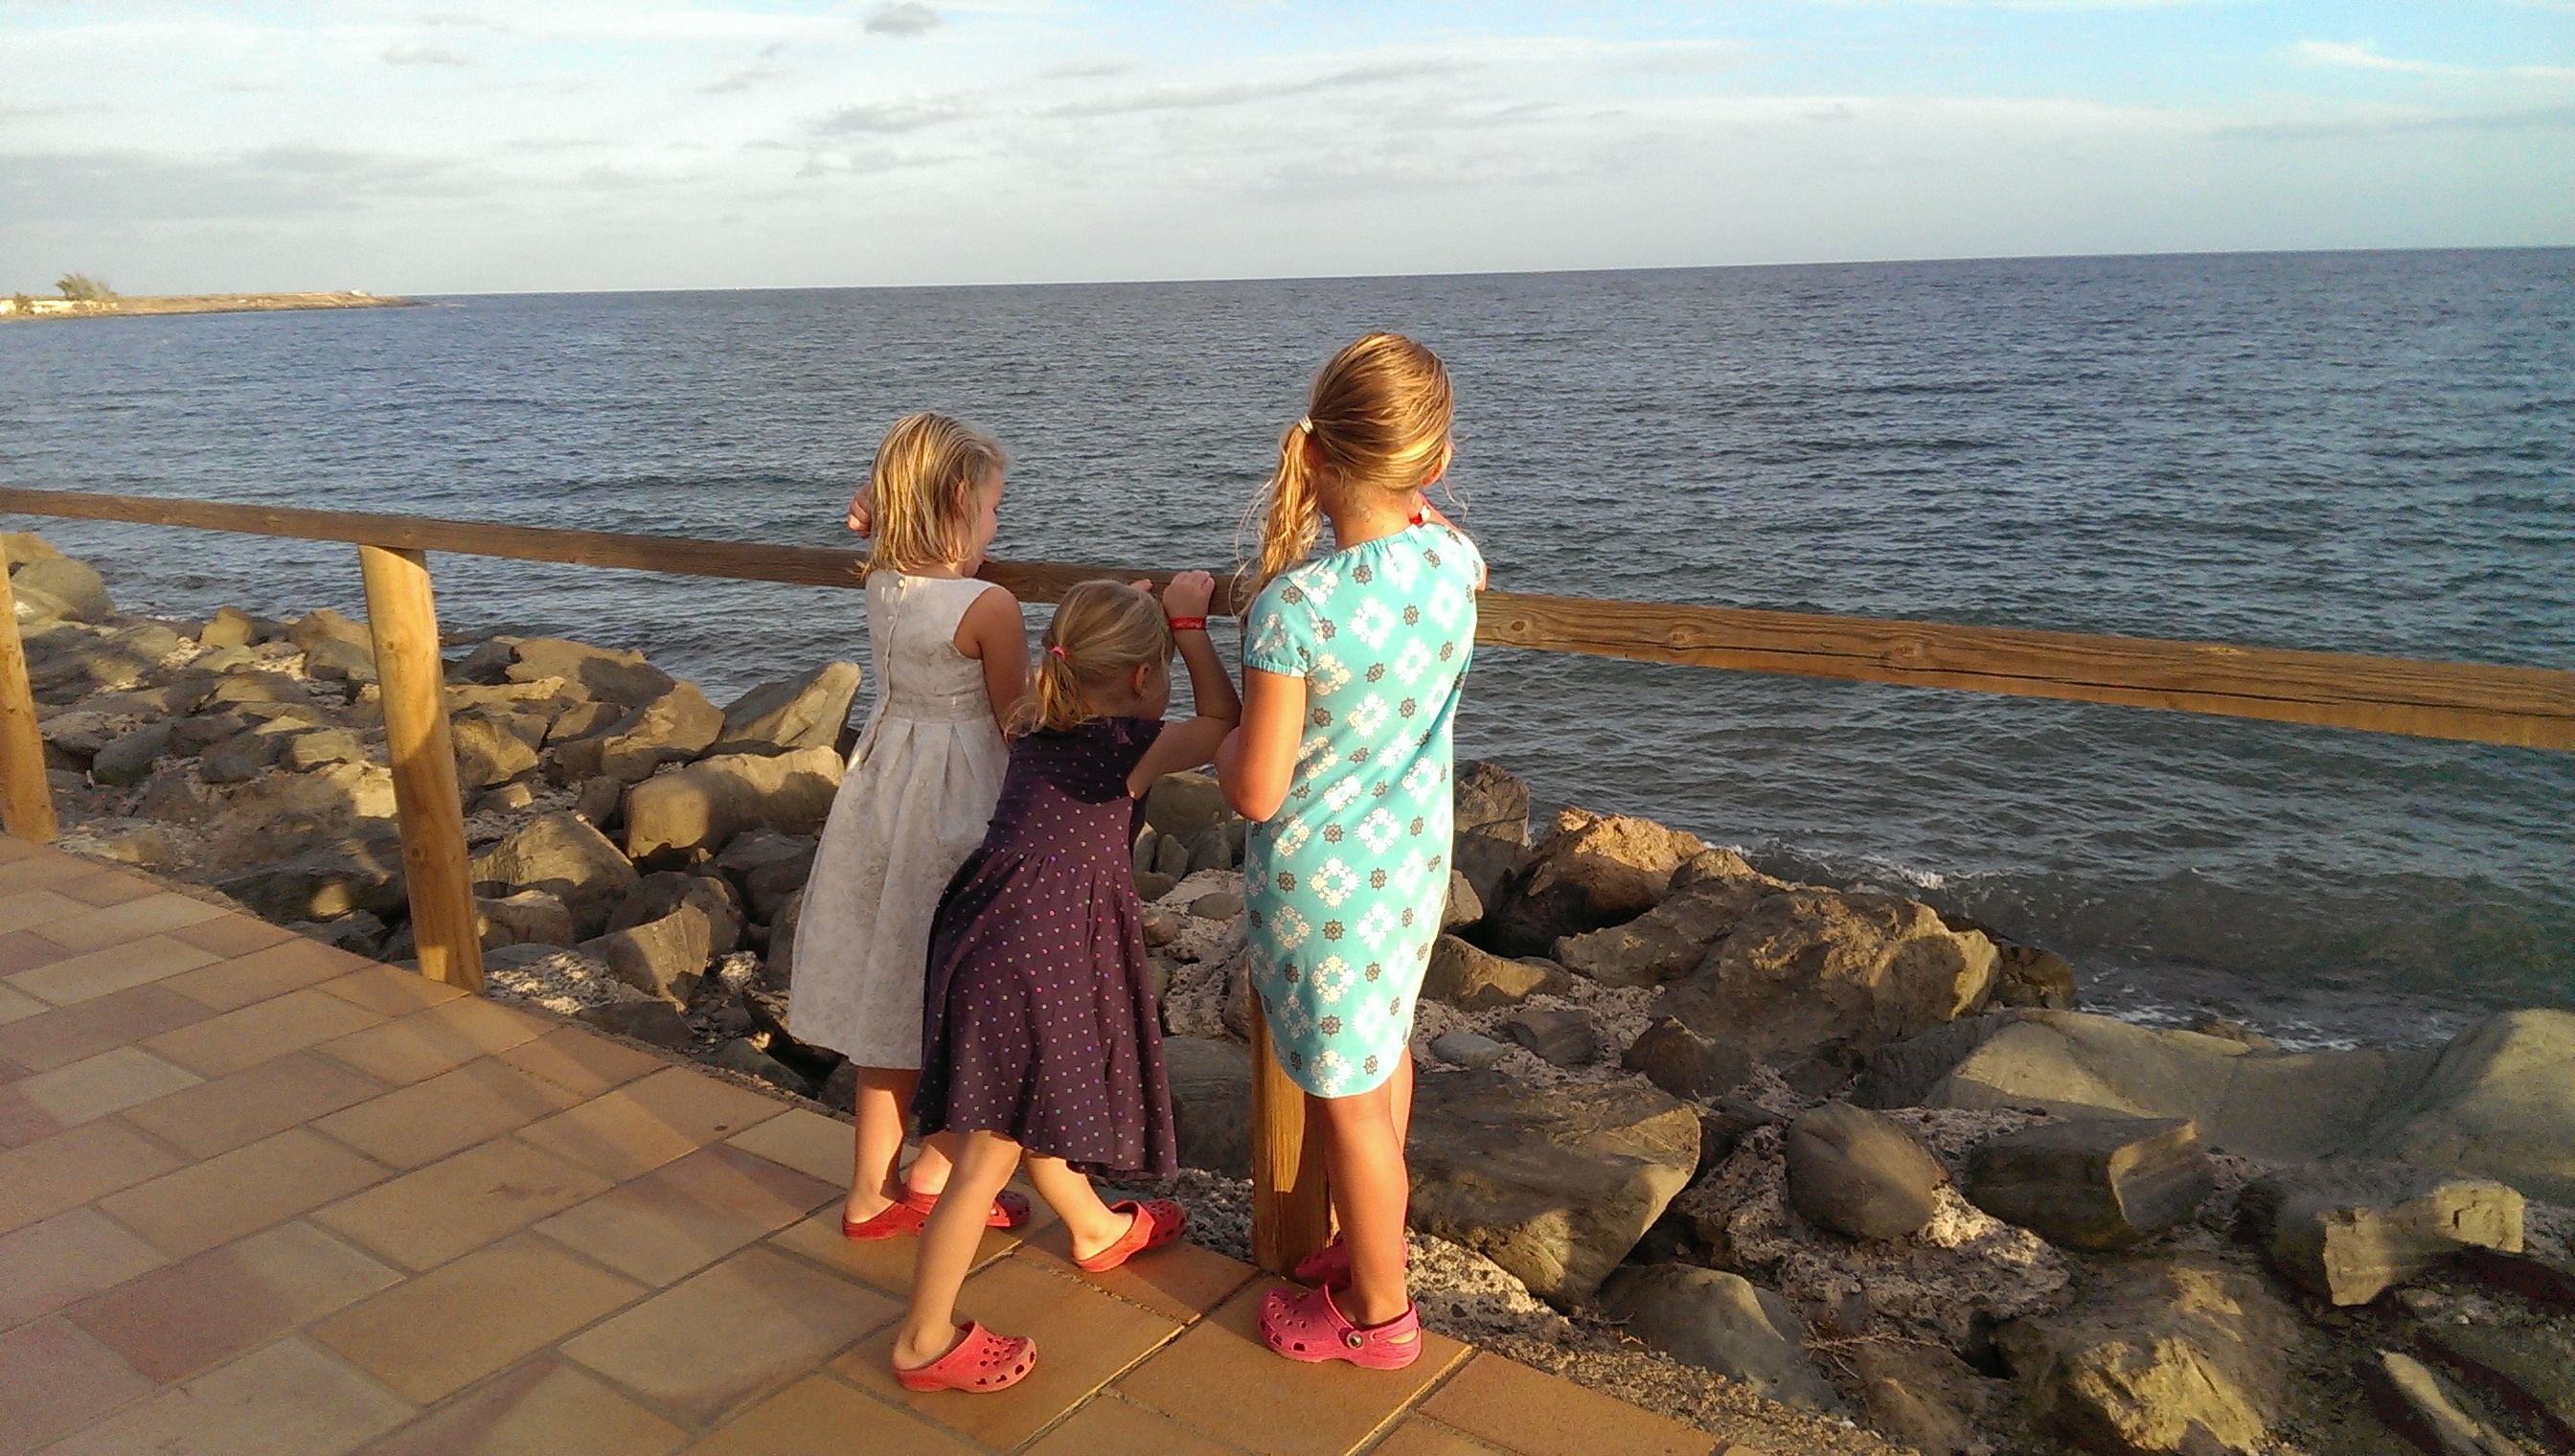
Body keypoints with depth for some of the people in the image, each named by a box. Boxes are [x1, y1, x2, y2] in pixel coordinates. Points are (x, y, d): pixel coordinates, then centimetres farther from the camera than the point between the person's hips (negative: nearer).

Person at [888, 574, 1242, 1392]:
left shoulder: (1039, 732, 12)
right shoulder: (1127, 746, -10)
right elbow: (1225, 723, 3)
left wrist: (1145, 612, 36)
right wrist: (1189, 624, 7)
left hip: (988, 936, 9)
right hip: (1028, 963, -9)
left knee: (1036, 1110, 28)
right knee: (990, 1157, 1)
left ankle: (1096, 1229, 52)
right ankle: (925, 1342, 13)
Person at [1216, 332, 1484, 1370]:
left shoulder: (1293, 606, -29)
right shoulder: (1452, 560, -11)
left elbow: (1256, 793, -21)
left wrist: (1220, 748, -2)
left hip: (1317, 882, -6)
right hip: (1414, 859, 7)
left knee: (1345, 1096, 12)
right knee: (1383, 1053, 27)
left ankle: (1378, 1312, 31)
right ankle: (1374, 1243, 48)